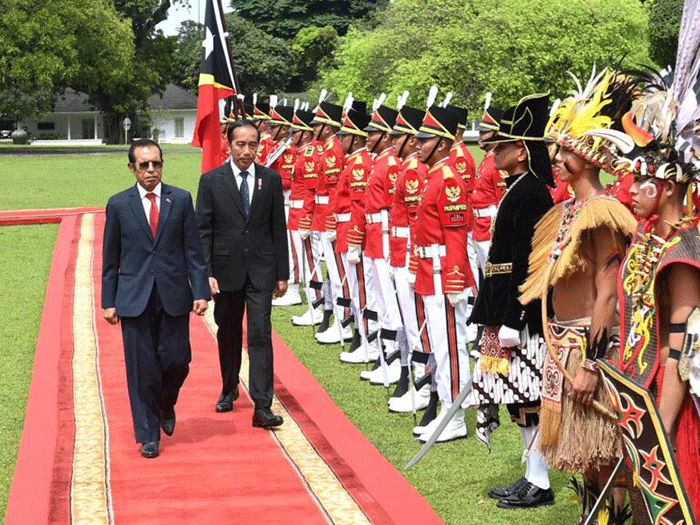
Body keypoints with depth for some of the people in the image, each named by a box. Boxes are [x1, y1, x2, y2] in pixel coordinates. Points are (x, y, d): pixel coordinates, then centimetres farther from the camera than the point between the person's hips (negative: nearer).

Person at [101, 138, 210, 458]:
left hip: (173, 296, 1)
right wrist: (109, 301, 2)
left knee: (176, 361, 1)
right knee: (142, 368, 1)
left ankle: (166, 407, 32)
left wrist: (200, 291, -3)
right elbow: (110, 258, 6)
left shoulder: (181, 200, 4)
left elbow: (193, 250, 4)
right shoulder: (118, 205, 3)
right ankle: (148, 434, 13)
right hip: (135, 298, -1)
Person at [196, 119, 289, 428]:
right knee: (228, 333, 14)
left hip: (261, 270, 0)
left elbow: (278, 228, 6)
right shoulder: (211, 181, -1)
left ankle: (262, 406, -9)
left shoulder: (271, 180, 3)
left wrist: (282, 273, 4)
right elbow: (203, 230, -2)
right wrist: (206, 272, -10)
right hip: (226, 269, 0)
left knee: (260, 334, -7)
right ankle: (229, 389, 35)